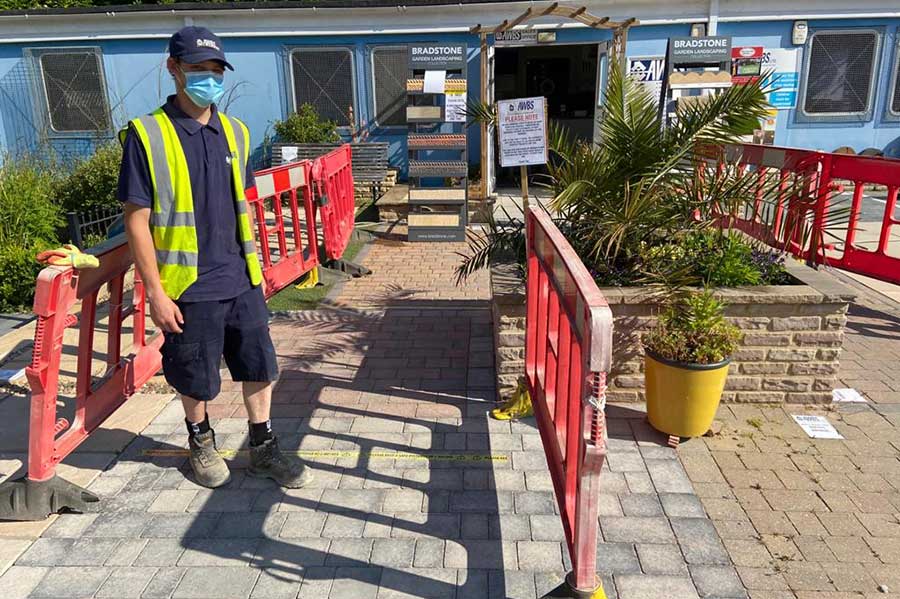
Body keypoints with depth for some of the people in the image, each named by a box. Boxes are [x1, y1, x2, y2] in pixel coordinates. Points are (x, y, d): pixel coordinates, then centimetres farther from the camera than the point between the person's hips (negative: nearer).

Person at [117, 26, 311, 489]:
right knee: (195, 378, 11)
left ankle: (263, 448, 30)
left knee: (259, 367, 11)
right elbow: (137, 221, -10)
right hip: (189, 288, -4)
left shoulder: (234, 132, 6)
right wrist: (156, 293, -12)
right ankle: (201, 441, 39)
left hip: (242, 281, 5)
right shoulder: (147, 135, -9)